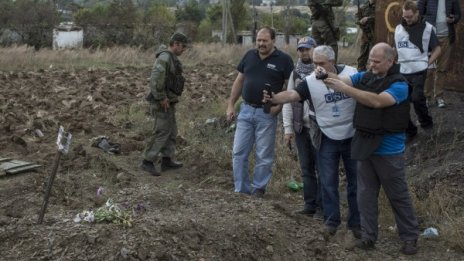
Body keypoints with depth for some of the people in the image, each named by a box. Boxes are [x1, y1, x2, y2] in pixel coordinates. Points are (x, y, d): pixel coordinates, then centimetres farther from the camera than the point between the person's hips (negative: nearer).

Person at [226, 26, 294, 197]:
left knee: (264, 155, 4)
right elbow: (239, 81, 13)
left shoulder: (283, 59, -5)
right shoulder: (249, 55, 7)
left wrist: (279, 105, -16)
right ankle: (241, 189, 15)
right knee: (239, 152, 5)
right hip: (246, 110, 4)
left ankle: (258, 188, 18)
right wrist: (231, 105, 9)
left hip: (267, 113, -4)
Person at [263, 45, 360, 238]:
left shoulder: (352, 74, -9)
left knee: (356, 181, 9)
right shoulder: (311, 82, -11)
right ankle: (331, 220, 22)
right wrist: (273, 98, -46)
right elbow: (291, 94, -26)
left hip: (352, 137, 1)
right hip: (327, 139, 0)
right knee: (328, 182, 6)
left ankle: (356, 222, 23)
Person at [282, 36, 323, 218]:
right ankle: (310, 204, 20)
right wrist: (288, 128, 4)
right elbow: (288, 101, 9)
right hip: (301, 127, 5)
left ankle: (322, 206, 10)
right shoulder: (295, 73, 10)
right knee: (306, 168, 11)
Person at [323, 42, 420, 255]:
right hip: (364, 146, 6)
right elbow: (343, 80, -6)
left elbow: (377, 101, -30)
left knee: (398, 196, 7)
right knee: (366, 194, 11)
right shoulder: (365, 77, 5)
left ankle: (410, 237, 22)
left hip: (388, 150, -5)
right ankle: (369, 236, 21)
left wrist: (344, 88, -34)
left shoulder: (399, 84, -14)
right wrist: (327, 75, -30)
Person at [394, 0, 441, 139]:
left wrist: (426, 63, -6)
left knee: (417, 98, -17)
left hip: (418, 71, -5)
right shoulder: (398, 29, 10)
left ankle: (426, 122, 11)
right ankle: (409, 130, 19)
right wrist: (397, 63, 9)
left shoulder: (427, 28, -1)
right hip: (401, 72, 5)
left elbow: (437, 49, 4)